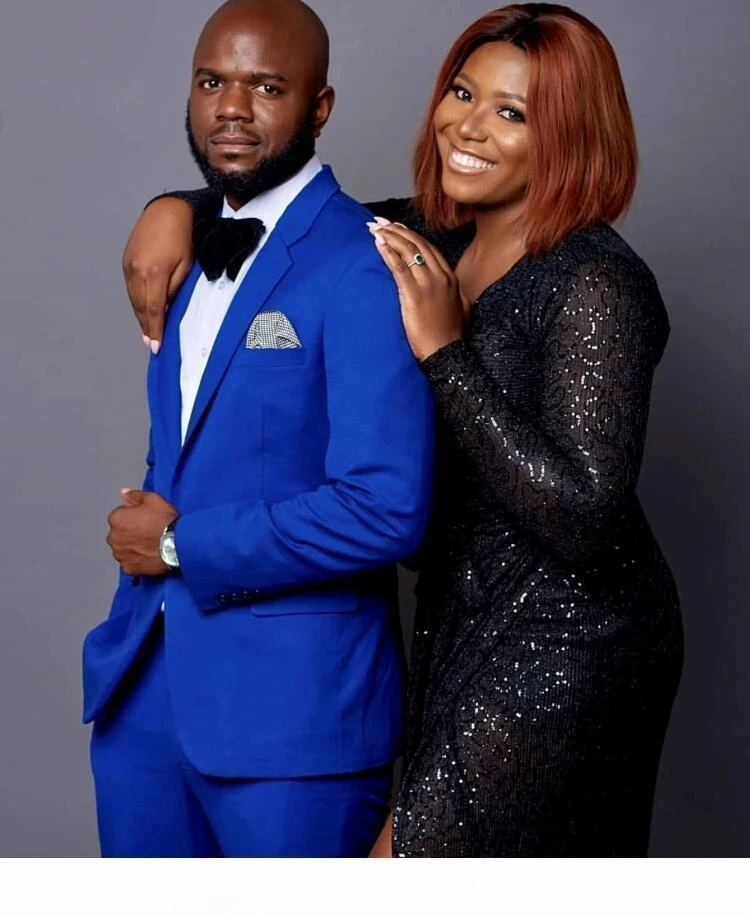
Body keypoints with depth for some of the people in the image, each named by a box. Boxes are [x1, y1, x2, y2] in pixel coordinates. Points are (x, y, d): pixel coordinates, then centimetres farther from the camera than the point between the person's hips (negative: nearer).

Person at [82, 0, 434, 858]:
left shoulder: (364, 270, -16)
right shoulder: (192, 250, 11)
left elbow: (385, 510, -23)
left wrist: (182, 544, -14)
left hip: (291, 700, -7)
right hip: (144, 683, 8)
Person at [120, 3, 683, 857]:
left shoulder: (597, 284, -20)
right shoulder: (434, 241, 3)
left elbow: (585, 517, -28)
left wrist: (445, 352, -27)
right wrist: (177, 206, -1)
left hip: (560, 649, -8)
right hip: (469, 621, 8)